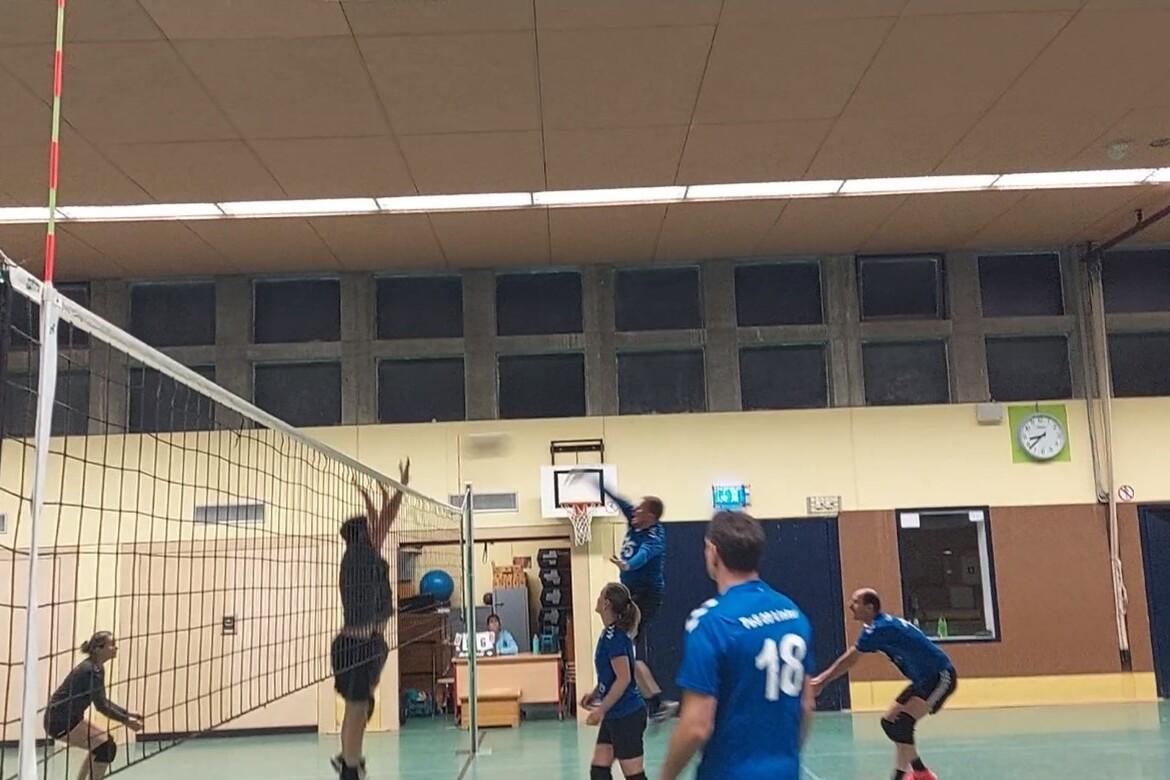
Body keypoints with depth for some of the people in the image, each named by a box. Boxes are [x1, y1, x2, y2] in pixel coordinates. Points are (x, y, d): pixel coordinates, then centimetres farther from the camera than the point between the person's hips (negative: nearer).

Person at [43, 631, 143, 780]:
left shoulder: (96, 668, 9)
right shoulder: (91, 671, -21)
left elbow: (102, 701, 15)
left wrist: (127, 713, 10)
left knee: (100, 745, 20)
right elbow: (101, 706, -20)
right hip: (61, 721, -10)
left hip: (68, 718, 10)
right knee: (107, 746, -11)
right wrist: (126, 721, -13)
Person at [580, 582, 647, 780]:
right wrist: (594, 694, 16)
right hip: (615, 714, 10)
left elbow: (623, 679, -23)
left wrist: (601, 710, -19)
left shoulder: (614, 636, -19)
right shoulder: (610, 633, 9)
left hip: (627, 714, -10)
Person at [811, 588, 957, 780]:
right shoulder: (881, 625, 7)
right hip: (925, 680, 10)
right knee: (890, 723, 11)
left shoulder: (879, 628, -22)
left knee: (900, 724, -21)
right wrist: (822, 678, 10)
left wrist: (821, 682, -10)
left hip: (941, 677, -10)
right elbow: (850, 660, 14)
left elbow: (849, 660, -17)